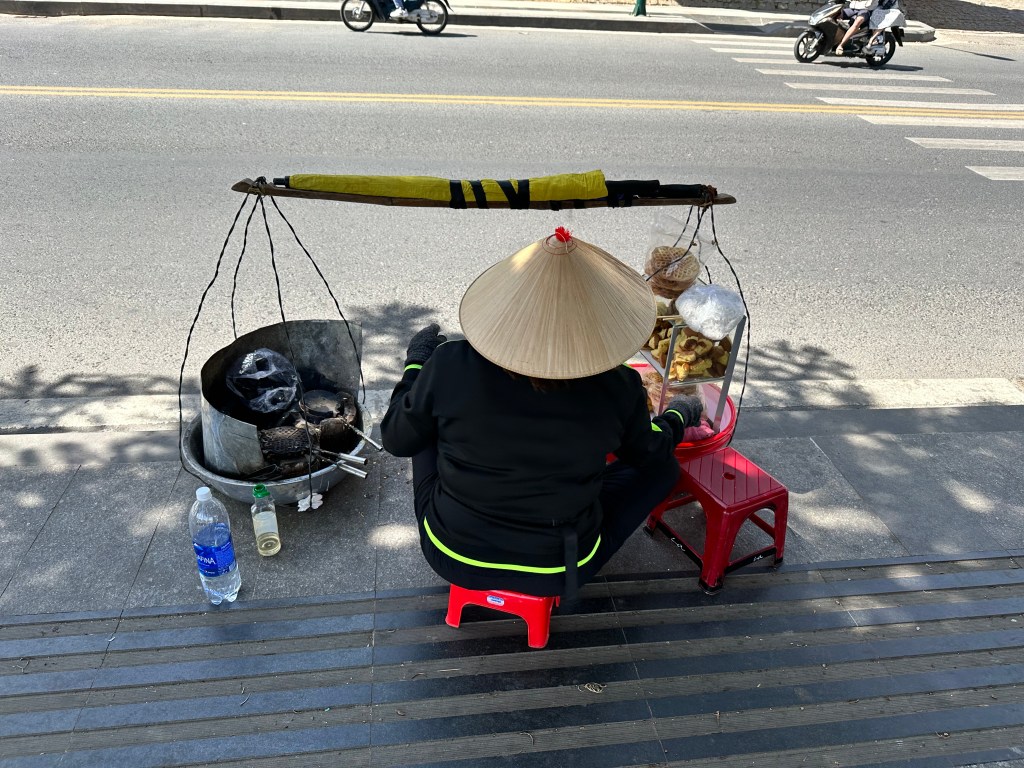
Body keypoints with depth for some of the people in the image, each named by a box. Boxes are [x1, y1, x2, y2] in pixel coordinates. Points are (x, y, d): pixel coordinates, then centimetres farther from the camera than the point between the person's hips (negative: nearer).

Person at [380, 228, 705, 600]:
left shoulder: (451, 366, -25)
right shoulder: (617, 388, -23)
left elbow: (397, 440, -6)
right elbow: (648, 453, 0)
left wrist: (417, 364, 10)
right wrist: (677, 417, 21)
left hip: (453, 558, 1)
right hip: (558, 573, 0)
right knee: (663, 466, 17)